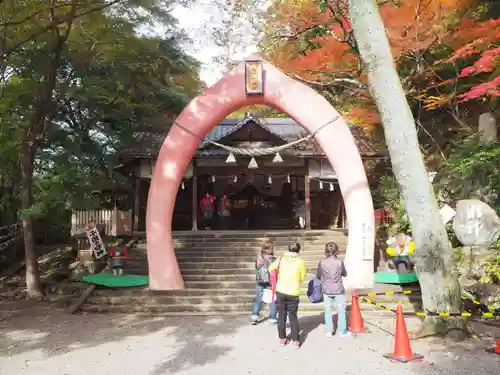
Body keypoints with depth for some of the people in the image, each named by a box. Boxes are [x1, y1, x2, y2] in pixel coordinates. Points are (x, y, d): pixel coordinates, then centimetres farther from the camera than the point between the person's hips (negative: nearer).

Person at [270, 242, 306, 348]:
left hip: (280, 291, 2)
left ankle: (282, 338, 20)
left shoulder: (281, 259, -1)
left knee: (282, 315, 13)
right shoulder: (300, 262, -7)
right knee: (293, 316, 11)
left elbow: (271, 268, 10)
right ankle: (295, 340, 12)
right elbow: (302, 278, 0)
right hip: (293, 292, -2)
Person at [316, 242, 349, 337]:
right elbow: (344, 274, 3)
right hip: (338, 291, -1)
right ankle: (342, 331, 20)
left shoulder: (322, 262, -10)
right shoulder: (339, 262, -12)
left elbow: (317, 276, 1)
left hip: (326, 291, 1)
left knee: (328, 311, 13)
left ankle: (329, 331, 19)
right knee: (341, 311, 12)